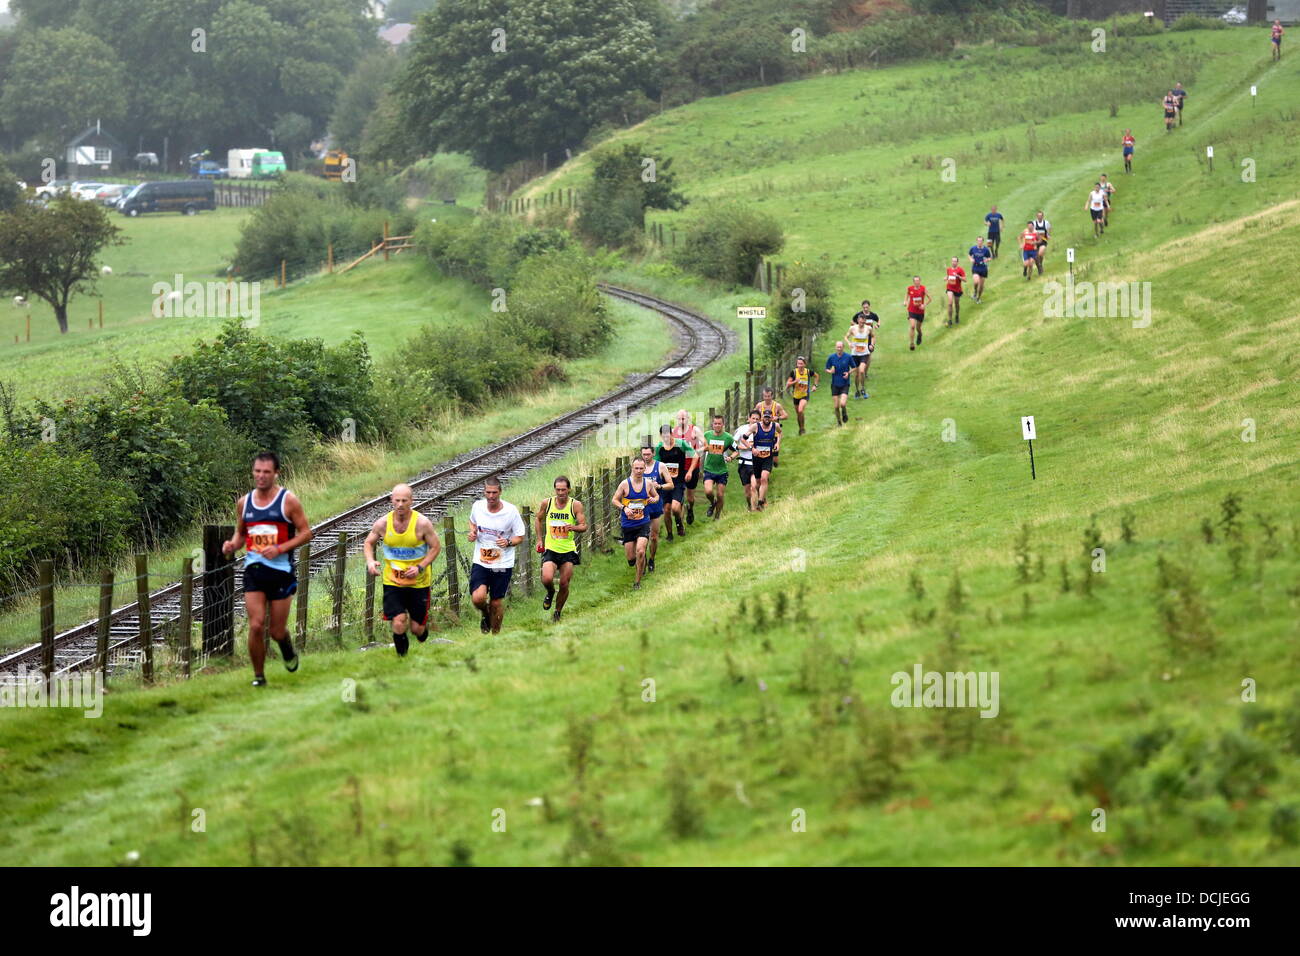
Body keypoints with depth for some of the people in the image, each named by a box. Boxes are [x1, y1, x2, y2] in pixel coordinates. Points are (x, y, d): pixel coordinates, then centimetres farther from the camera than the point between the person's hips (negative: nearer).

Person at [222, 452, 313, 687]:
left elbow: (306, 532, -4)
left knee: (277, 630, 1)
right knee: (256, 625, -10)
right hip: (253, 570, 3)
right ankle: (258, 675, 5)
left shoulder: (288, 501, -5)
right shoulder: (244, 503, 7)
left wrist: (280, 549, -17)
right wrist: (233, 545, -3)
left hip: (281, 570, -3)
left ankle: (288, 650, 37)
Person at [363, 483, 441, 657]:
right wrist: (370, 561, -10)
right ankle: (402, 657, 7)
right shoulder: (383, 523, -6)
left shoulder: (422, 523, -12)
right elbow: (369, 542, 10)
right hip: (392, 582, 1)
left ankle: (423, 625, 41)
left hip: (419, 582, -1)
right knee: (398, 623, -14)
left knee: (417, 628, 4)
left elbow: (436, 547, -4)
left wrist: (420, 567, -17)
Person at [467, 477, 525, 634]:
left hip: (503, 565, -1)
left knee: (496, 603, 8)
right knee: (478, 598, -19)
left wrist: (508, 542, -23)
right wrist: (472, 533, -2)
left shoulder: (511, 511, -11)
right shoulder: (477, 506, -3)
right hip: (480, 562, 1)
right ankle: (485, 614, 18)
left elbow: (520, 537, -2)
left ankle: (496, 634, 32)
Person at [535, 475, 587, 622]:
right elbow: (539, 519, 17)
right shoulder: (547, 503, -1)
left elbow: (584, 526, -6)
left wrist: (574, 527, -28)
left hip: (568, 550, 0)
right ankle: (550, 593, 16)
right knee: (547, 579, -20)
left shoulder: (576, 505, -6)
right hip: (550, 549, 0)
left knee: (564, 585, 2)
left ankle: (557, 612, 25)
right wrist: (539, 540, 13)